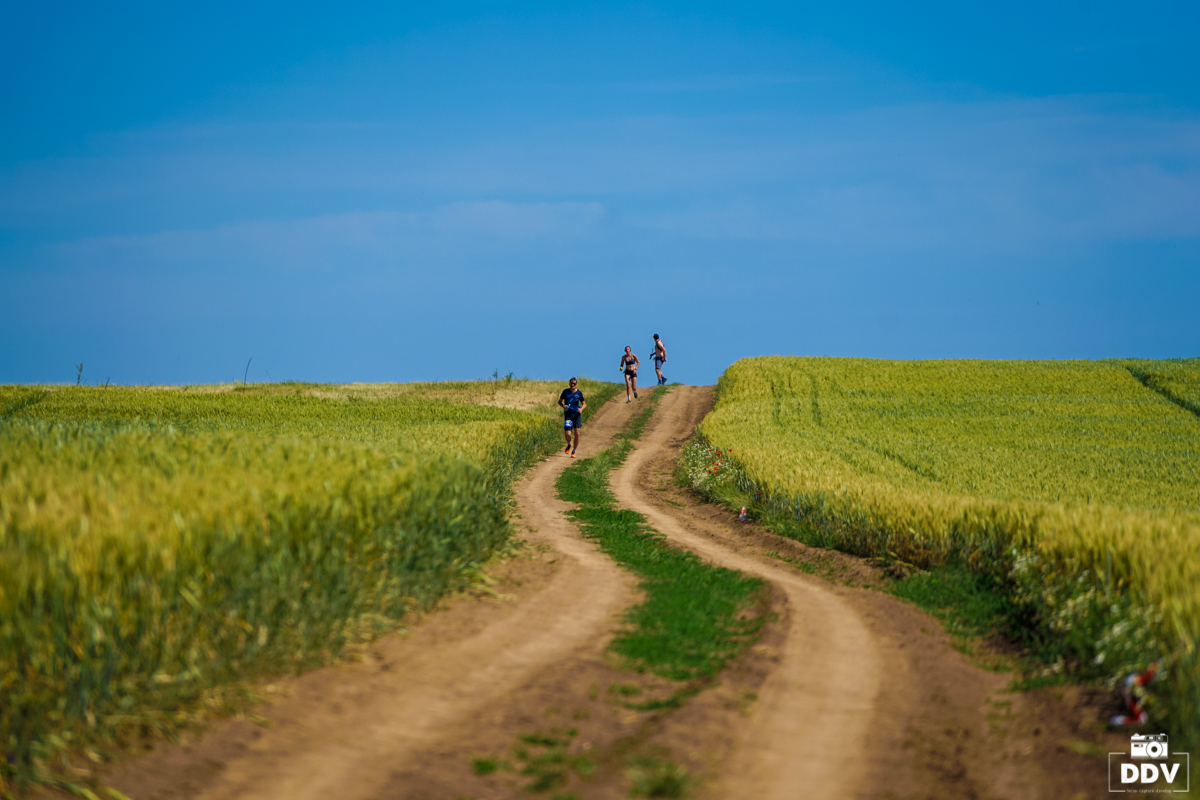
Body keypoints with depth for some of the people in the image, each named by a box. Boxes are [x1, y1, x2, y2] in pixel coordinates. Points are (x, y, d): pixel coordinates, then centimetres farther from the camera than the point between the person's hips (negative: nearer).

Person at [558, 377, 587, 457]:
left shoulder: (579, 393, 1)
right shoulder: (565, 391, 1)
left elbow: (584, 404, 9)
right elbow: (559, 401, 9)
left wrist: (581, 409, -13)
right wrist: (563, 405, -13)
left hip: (577, 414, 0)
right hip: (568, 415, 0)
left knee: (577, 433, -8)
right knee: (567, 434, -11)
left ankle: (574, 451, 9)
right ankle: (569, 444, 24)